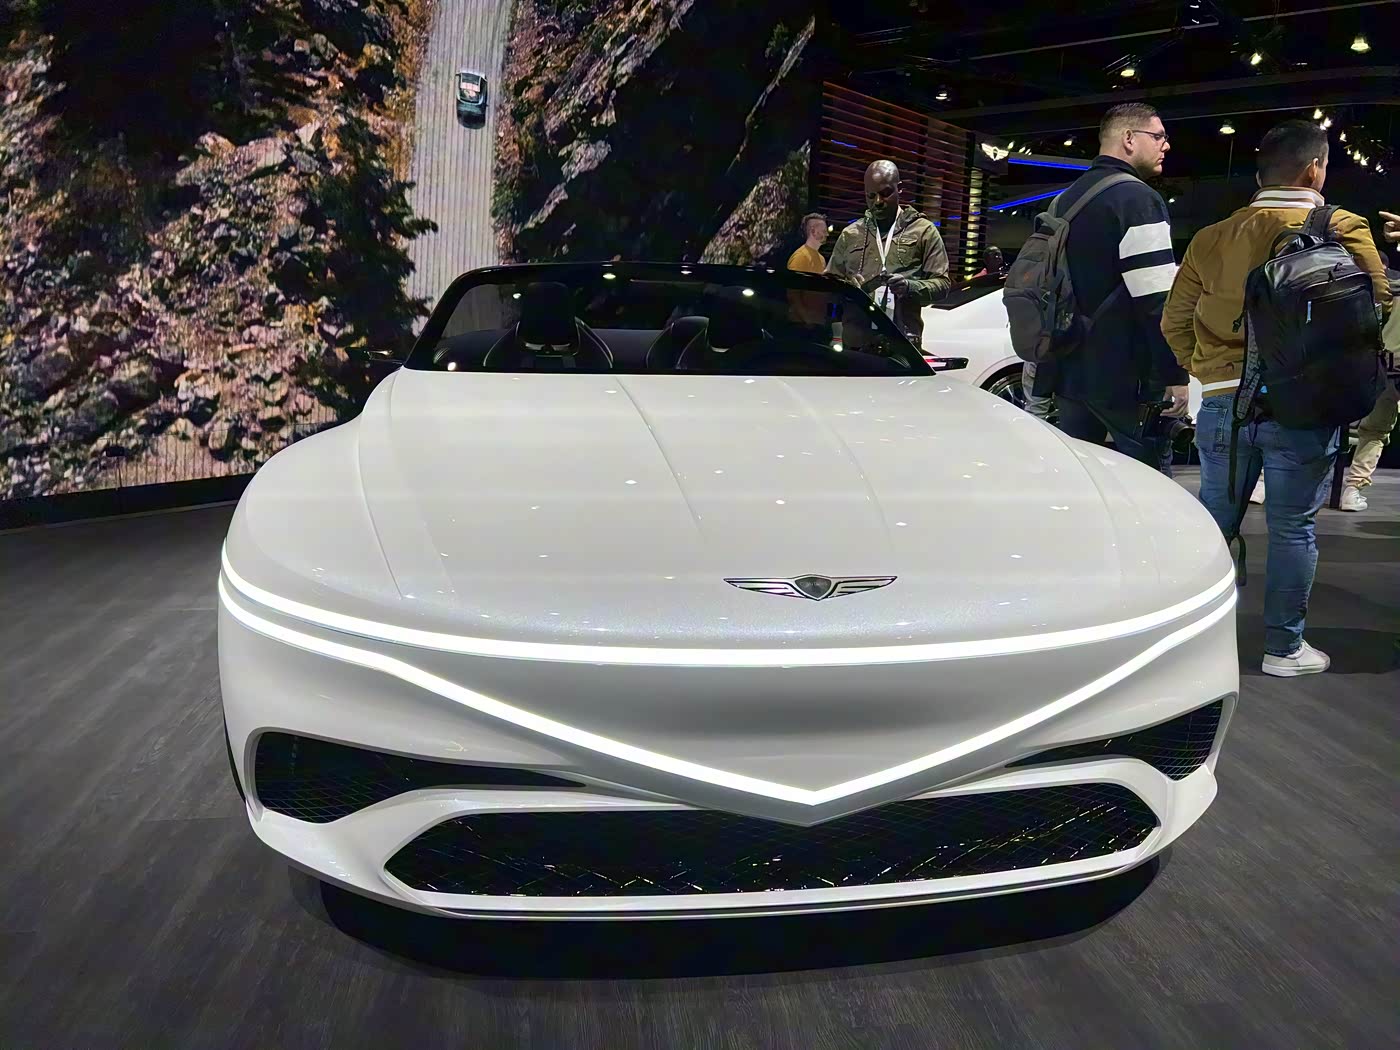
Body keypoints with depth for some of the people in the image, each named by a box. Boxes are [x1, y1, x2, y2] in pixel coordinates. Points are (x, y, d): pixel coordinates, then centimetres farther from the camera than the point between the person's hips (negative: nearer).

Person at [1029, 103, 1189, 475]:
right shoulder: (1137, 198, -10)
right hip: (1125, 377, -8)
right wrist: (1175, 374, -15)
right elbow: (1157, 300, -19)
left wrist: (1037, 372, 26)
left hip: (1069, 371, 9)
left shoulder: (1065, 200, 17)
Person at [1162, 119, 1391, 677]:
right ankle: (1284, 647, 16)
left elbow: (1174, 322, 8)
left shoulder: (1212, 238, 7)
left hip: (1223, 401, 4)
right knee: (1292, 528, 6)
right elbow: (1377, 307, -3)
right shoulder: (1342, 229, -4)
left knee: (1213, 521, 13)